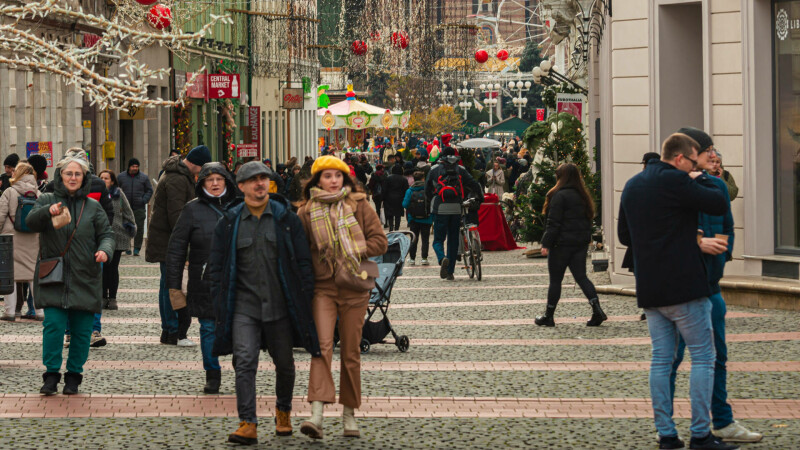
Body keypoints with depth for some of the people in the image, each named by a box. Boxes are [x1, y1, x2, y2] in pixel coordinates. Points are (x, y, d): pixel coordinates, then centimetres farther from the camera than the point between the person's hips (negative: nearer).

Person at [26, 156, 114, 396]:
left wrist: (104, 250, -14)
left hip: (85, 279, 2)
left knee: (82, 330, 3)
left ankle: (74, 375, 15)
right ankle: (51, 375, -2)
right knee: (54, 325, -12)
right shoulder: (47, 200, 5)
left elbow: (106, 234, 8)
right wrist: (48, 212, -32)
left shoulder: (93, 206, 10)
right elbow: (31, 222, -11)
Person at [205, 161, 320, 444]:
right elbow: (216, 265, 8)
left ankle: (283, 411, 36)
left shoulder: (286, 219, 3)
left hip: (280, 304, 1)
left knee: (284, 363, 12)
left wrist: (305, 300, -2)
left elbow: (303, 262, 5)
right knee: (244, 362, -14)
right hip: (244, 304, -1)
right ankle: (248, 424, -15)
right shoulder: (229, 222, 4)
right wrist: (219, 304, 1)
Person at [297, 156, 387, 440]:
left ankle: (349, 414, 17)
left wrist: (354, 252, -9)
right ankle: (316, 414, -26)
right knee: (322, 344, -16)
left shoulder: (359, 206, 5)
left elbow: (380, 241, 3)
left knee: (351, 351, 6)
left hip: (354, 287, 1)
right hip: (322, 286, -1)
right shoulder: (307, 211, 5)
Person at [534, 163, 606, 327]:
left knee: (555, 280, 3)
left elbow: (553, 223, -16)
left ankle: (548, 316, 11)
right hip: (580, 243, 7)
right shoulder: (583, 196, 10)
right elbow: (588, 218, 15)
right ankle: (597, 309, -11)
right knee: (581, 277, 6)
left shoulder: (559, 196, -13)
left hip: (562, 243, -7)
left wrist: (546, 243, -14)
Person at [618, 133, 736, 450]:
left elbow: (624, 235, 21)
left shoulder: (632, 185, 14)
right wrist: (701, 178, 4)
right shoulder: (674, 181, -13)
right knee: (703, 357, 0)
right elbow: (718, 204, -14)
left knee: (661, 359, 10)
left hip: (649, 289, 8)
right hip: (684, 286, -8)